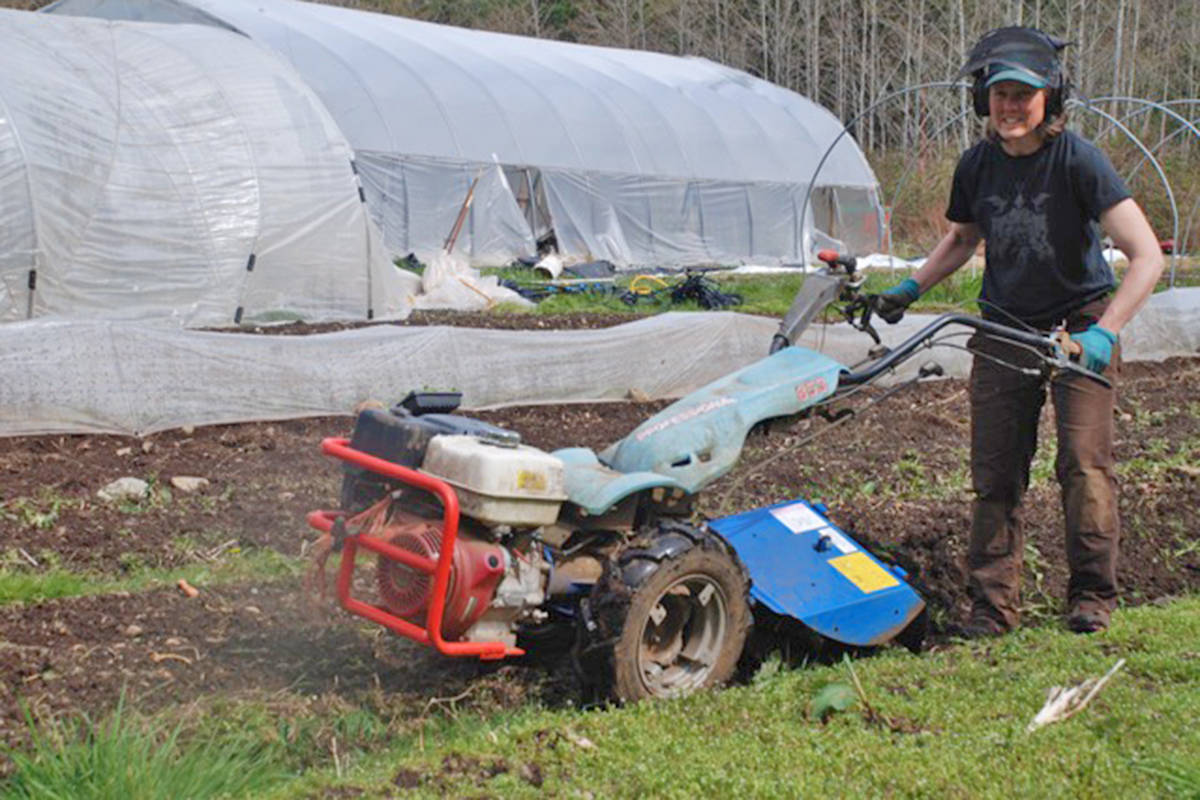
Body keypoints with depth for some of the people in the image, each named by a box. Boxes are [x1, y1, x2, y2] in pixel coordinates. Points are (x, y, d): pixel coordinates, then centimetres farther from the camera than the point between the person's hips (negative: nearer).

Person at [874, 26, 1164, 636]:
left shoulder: (1078, 160, -18)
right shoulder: (977, 166, -3)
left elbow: (1146, 255, -25)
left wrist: (1103, 334, -35)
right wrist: (909, 289, 9)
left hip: (1078, 326, -4)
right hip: (1004, 331, 4)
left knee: (1083, 463, -10)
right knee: (995, 474, 2)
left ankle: (1091, 594, 8)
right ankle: (993, 604, 12)